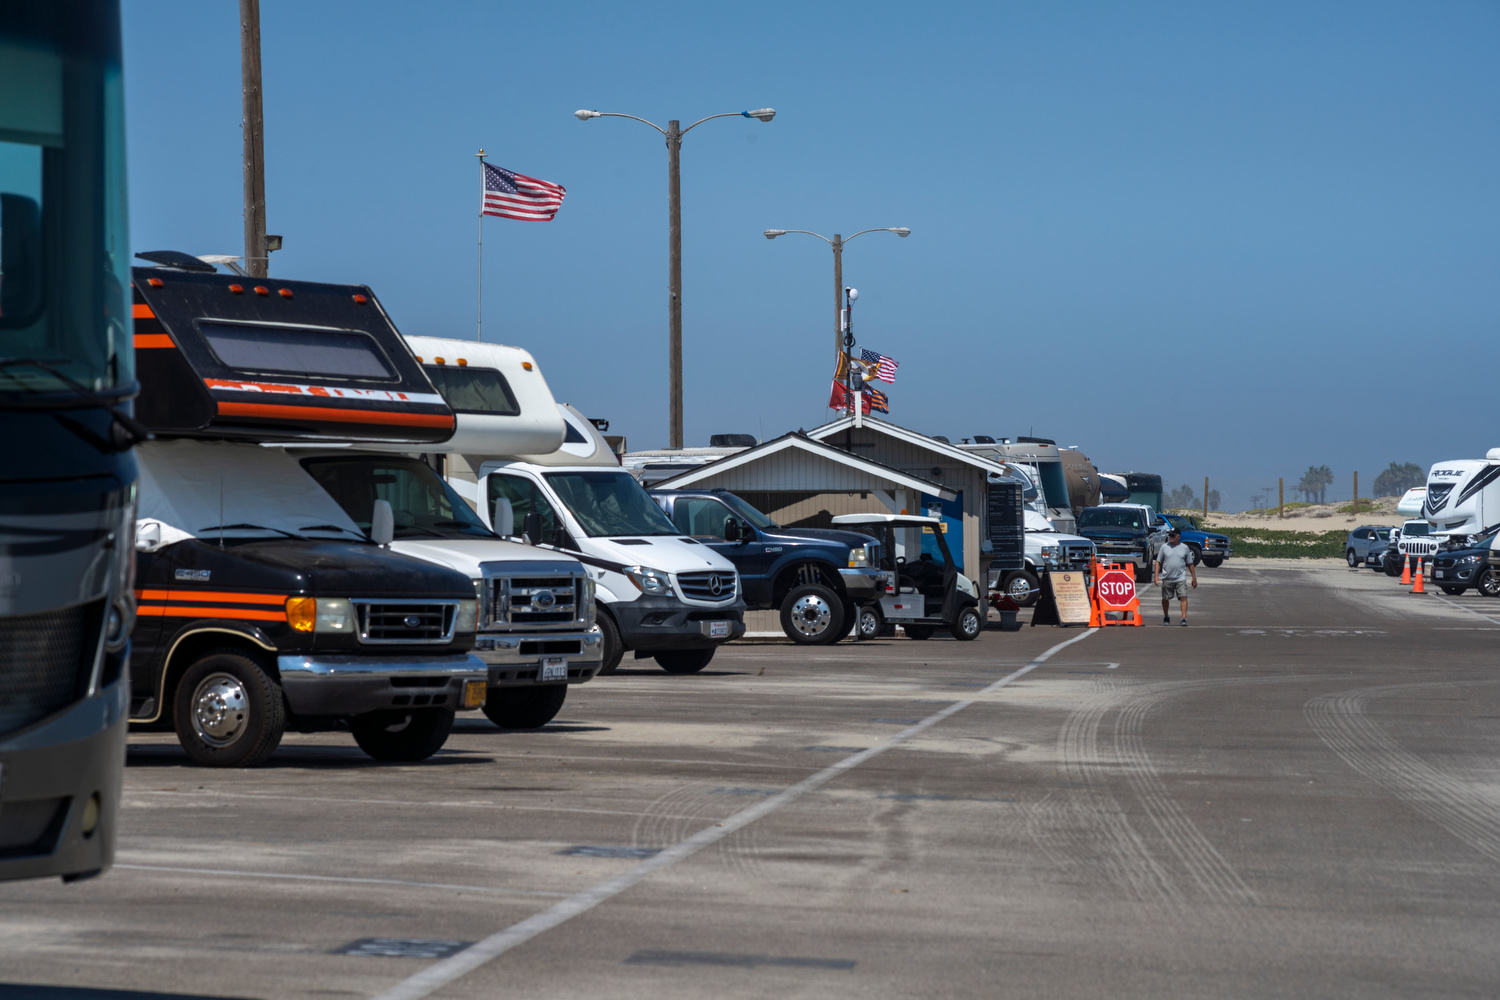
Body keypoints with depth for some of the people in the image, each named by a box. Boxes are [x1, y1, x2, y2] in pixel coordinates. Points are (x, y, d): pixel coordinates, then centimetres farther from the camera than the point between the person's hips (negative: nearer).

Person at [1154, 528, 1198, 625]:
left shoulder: (1185, 548, 5)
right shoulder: (1164, 547, 4)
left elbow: (1190, 564, 11)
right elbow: (1158, 562, 7)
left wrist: (1194, 578, 10)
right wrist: (1156, 576, -3)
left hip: (1180, 578, -1)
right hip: (1167, 579, 1)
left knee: (1183, 597, -14)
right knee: (1165, 599, 10)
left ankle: (1184, 618, -15)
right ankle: (1166, 617, 28)